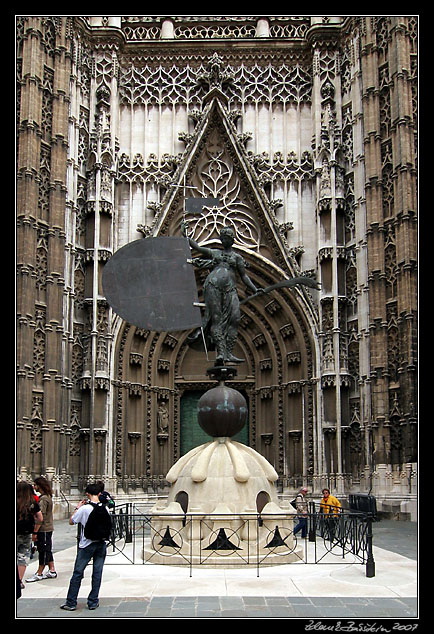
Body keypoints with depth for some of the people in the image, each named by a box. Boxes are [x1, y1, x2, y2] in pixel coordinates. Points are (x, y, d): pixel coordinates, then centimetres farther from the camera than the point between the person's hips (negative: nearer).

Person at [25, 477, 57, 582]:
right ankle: (52, 571, 20)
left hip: (44, 529, -10)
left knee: (43, 551, -3)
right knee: (47, 550, 14)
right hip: (48, 528, 10)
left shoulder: (43, 499, -17)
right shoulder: (47, 496, 14)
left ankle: (39, 573, 2)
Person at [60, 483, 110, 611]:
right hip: (101, 544, 3)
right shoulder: (104, 508, -2)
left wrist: (77, 508, 7)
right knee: (97, 574, 9)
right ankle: (93, 602, 12)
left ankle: (71, 603, 9)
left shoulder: (84, 509, -14)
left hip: (86, 545, -3)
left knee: (77, 573, 5)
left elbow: (71, 522, -5)